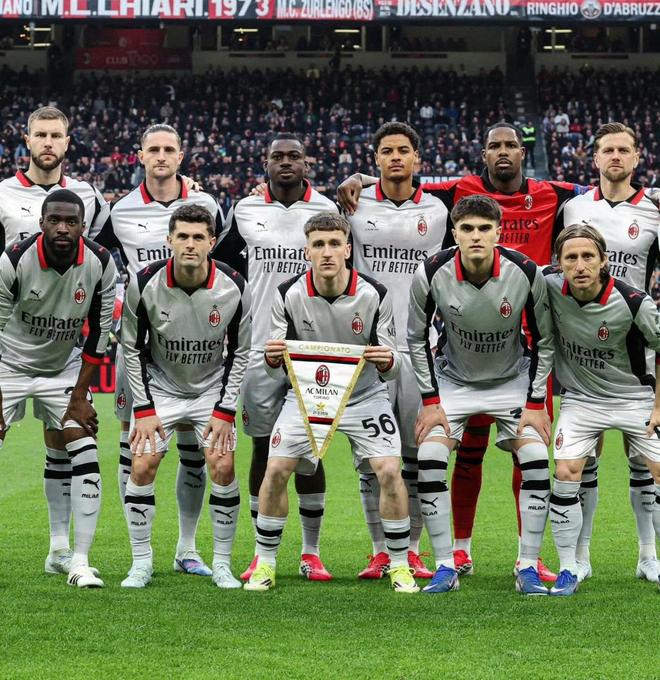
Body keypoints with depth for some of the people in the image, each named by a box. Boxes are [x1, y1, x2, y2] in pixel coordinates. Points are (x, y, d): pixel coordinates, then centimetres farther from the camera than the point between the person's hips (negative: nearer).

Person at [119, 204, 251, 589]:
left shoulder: (234, 287, -18)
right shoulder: (145, 283, -19)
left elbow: (240, 352, -5)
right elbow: (132, 347, -6)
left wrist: (225, 411, -9)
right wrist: (144, 409, -9)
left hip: (212, 388, 0)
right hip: (159, 387, 0)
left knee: (223, 467, -12)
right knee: (142, 466, -11)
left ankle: (222, 564, 3)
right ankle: (141, 564, 2)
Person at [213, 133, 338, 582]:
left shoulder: (327, 211, 3)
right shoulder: (245, 211, 5)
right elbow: (220, 262, 20)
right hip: (260, 347, 1)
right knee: (264, 447, 4)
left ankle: (311, 553, 8)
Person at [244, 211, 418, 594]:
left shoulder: (374, 296, -17)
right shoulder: (289, 295, -14)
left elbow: (390, 370, -13)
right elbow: (277, 368, -8)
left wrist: (387, 361, -36)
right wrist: (272, 359, -32)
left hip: (364, 395, -1)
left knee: (390, 470, -17)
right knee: (276, 470, -12)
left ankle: (400, 566, -1)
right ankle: (265, 563, 5)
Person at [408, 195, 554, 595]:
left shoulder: (526, 273, -23)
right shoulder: (432, 274, -22)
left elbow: (544, 340, -8)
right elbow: (416, 337, -6)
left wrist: (535, 403, -11)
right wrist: (430, 400, -9)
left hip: (513, 379, 0)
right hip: (453, 379, 0)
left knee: (537, 462, -15)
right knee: (429, 461, -16)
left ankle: (529, 569, -3)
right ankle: (446, 568, -4)